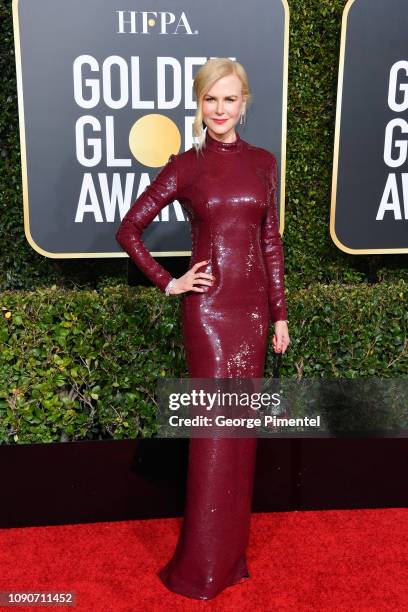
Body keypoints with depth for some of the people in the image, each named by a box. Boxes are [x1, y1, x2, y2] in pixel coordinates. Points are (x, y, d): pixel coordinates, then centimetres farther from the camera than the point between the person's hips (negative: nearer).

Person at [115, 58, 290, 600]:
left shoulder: (263, 162, 9)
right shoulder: (186, 165, -1)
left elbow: (272, 241, 9)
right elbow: (129, 228, 1)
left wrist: (280, 313, 8)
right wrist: (167, 284, -4)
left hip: (254, 306, 4)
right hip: (208, 307, -3)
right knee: (215, 424, 0)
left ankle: (232, 550, 27)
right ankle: (202, 567, 17)